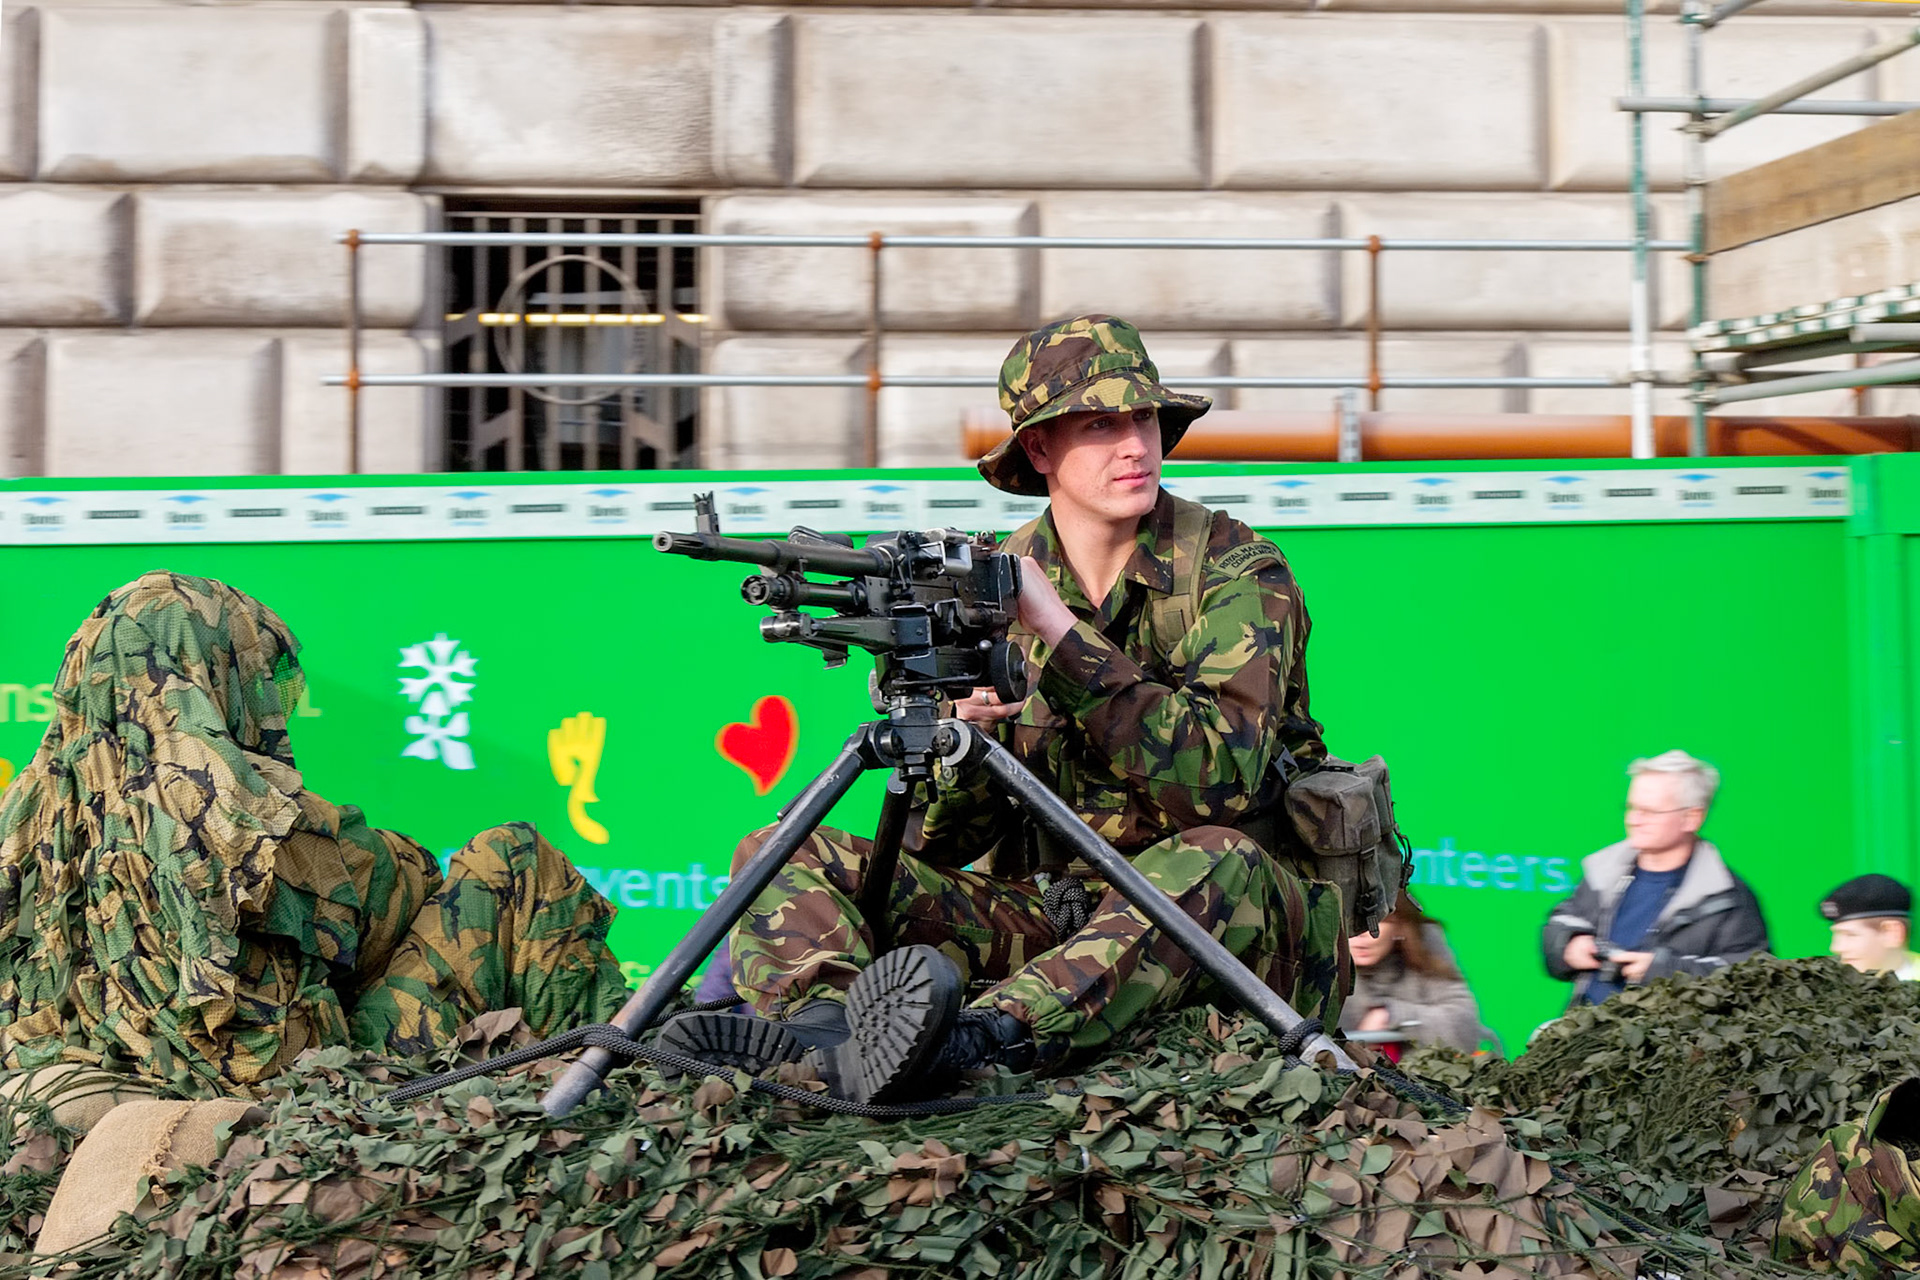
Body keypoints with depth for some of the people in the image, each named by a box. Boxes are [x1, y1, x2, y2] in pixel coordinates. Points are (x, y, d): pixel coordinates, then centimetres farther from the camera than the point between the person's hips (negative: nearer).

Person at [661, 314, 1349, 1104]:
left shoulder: (1234, 570, -7)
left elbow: (1228, 777, -24)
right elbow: (941, 844, 2)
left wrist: (1060, 630, -24)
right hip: (1038, 912, 4)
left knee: (1223, 862, -37)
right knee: (782, 858, -10)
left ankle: (993, 1037, -52)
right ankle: (827, 1029, -42)